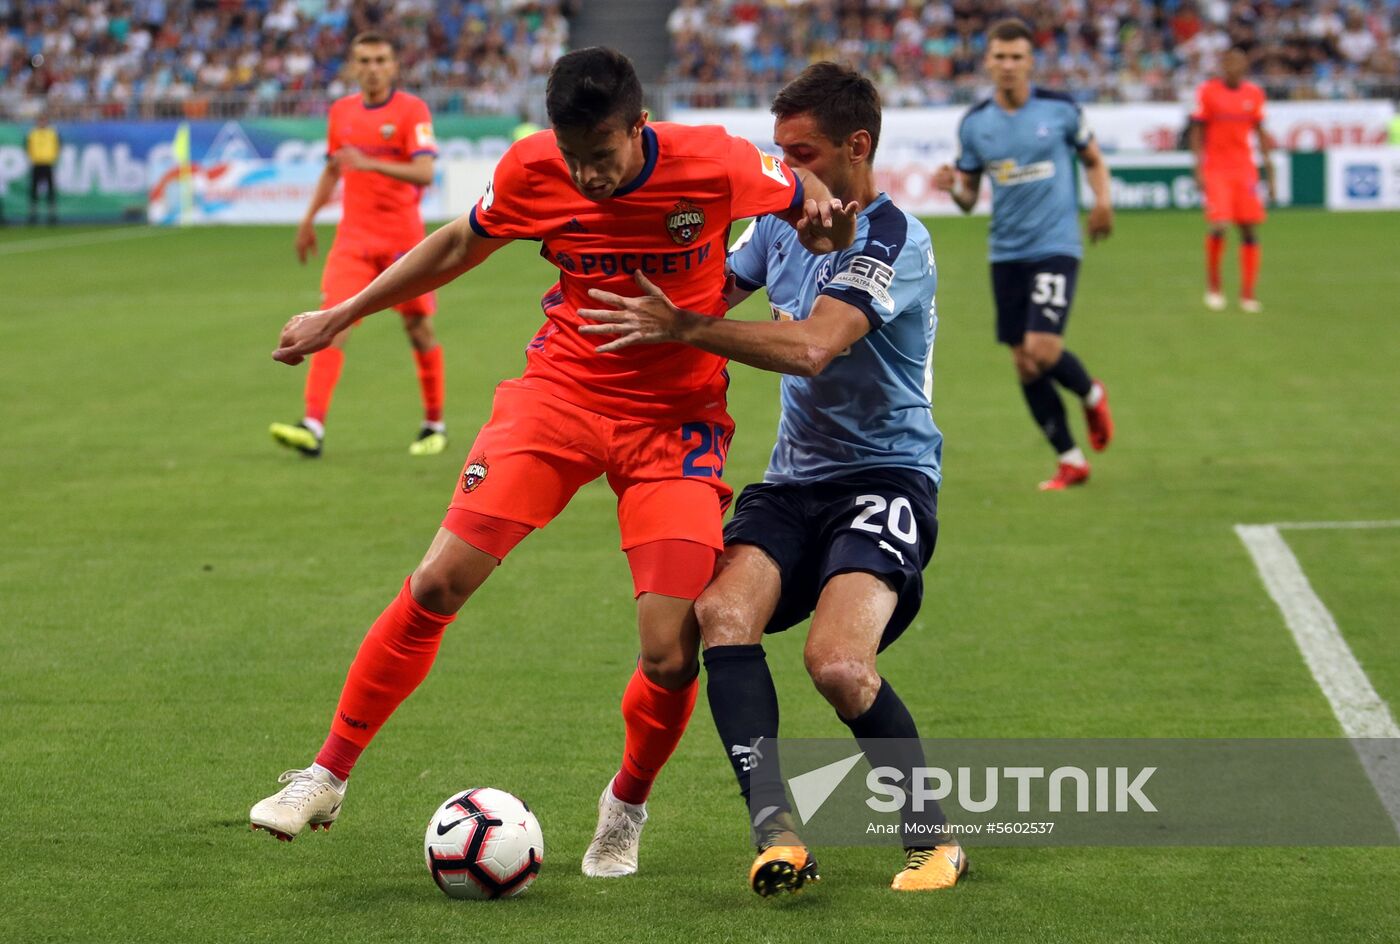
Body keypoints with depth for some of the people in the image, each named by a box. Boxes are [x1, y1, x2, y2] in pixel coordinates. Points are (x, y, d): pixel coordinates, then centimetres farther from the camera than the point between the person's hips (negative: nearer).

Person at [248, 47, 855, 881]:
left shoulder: (716, 165, -18)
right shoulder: (532, 171, -11)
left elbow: (806, 195, 4)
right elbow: (457, 247, 10)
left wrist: (826, 218, -21)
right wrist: (339, 318, 15)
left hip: (675, 418, -1)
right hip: (561, 390, 2)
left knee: (672, 654, -13)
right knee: (439, 583, -12)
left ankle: (625, 809, 19)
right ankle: (328, 775, 5)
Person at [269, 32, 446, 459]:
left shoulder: (411, 109, -7)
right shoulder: (341, 111, 9)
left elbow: (424, 172, -19)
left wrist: (370, 164, -30)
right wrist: (309, 218, 21)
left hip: (403, 238, -3)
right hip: (353, 238, 3)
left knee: (419, 328, 6)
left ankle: (434, 425, 24)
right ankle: (313, 427, -21)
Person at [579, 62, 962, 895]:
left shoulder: (892, 239, -14)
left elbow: (812, 347, -27)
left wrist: (680, 329, -29)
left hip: (884, 476, -7)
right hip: (794, 479, 7)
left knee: (838, 663, -27)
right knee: (723, 613, -24)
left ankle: (934, 840, -4)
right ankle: (776, 832, -28)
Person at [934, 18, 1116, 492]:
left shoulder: (1059, 109, -4)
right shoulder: (974, 123, 2)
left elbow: (1092, 158, 12)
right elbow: (968, 199, 8)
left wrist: (1102, 200, -6)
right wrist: (953, 187, -15)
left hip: (1055, 245, -4)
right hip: (1006, 253, 4)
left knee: (1042, 349, -18)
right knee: (1024, 364, 3)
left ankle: (1091, 394, 16)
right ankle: (1070, 461, 17)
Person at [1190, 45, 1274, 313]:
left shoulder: (1254, 94, 7)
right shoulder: (1208, 91, -1)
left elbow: (1260, 134, 14)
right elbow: (1197, 132, 1)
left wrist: (1269, 172, 11)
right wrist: (1199, 169, -7)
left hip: (1245, 169, 3)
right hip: (1215, 169, -3)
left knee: (1250, 231, -2)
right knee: (1218, 226, -16)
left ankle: (1247, 294, 5)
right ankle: (1213, 286, 4)